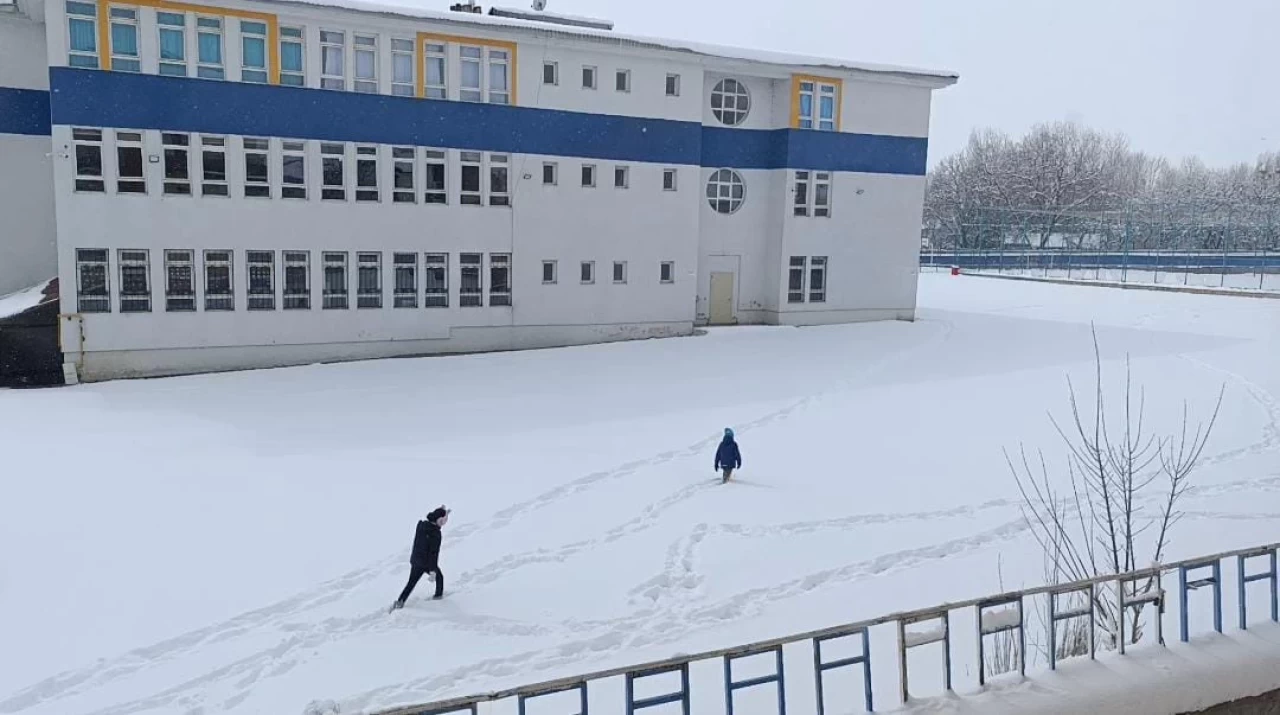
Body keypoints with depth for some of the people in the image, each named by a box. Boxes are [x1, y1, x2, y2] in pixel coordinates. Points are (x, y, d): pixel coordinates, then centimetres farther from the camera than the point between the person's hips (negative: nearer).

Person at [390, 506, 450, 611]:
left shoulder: (421, 525, -6)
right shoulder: (436, 534, -26)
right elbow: (434, 552, -24)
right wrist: (433, 569, -20)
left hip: (415, 560, 6)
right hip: (427, 562, -6)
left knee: (411, 582, 15)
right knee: (439, 577, 23)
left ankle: (400, 601, 5)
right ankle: (438, 595, 38)